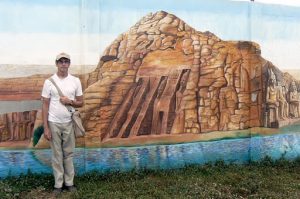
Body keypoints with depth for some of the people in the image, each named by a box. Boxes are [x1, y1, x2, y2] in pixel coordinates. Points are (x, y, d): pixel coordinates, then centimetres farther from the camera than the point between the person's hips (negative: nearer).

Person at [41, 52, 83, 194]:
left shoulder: (75, 81, 1)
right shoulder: (49, 82, -4)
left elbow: (81, 103, 6)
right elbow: (45, 106, -3)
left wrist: (70, 101, -15)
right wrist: (46, 127, -7)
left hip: (69, 123, 1)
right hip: (54, 123, -1)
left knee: (68, 154, 10)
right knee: (57, 155, 8)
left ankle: (69, 182, 21)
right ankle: (58, 184, 18)